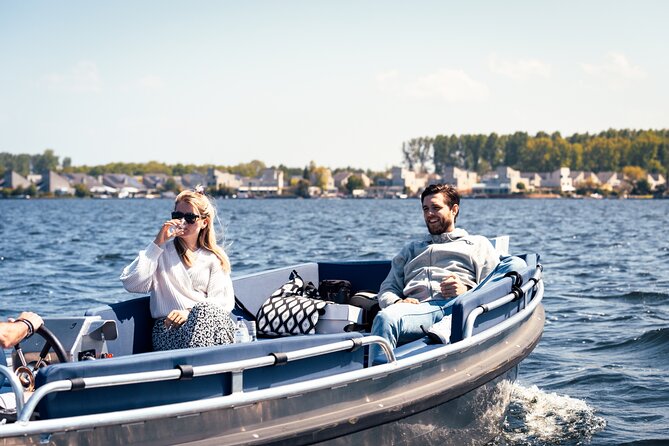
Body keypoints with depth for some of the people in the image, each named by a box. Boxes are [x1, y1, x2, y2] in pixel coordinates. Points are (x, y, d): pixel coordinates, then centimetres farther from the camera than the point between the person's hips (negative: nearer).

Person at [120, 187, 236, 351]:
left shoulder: (214, 257, 19)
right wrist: (157, 244, -2)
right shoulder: (161, 251, 17)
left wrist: (190, 312, -13)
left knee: (211, 311, -34)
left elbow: (224, 301, 4)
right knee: (204, 310, -33)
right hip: (168, 328, -2)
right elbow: (131, 284, -1)